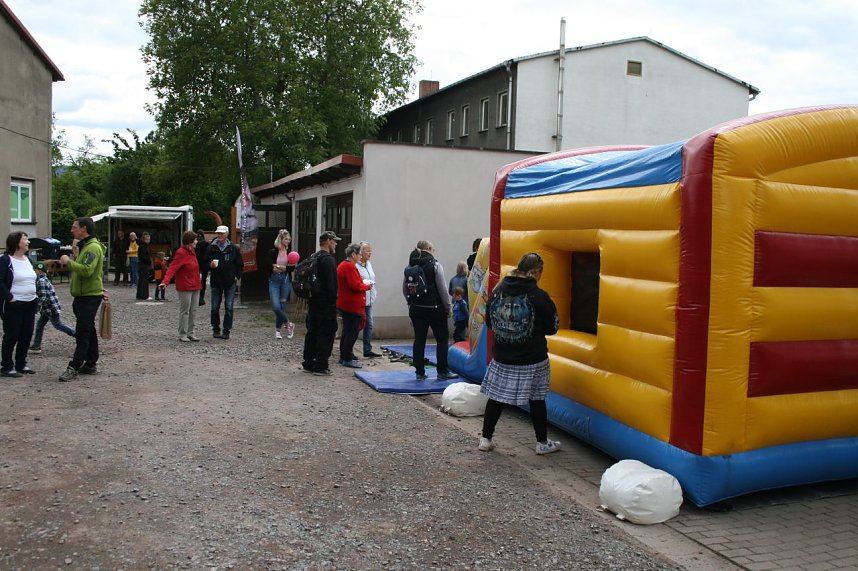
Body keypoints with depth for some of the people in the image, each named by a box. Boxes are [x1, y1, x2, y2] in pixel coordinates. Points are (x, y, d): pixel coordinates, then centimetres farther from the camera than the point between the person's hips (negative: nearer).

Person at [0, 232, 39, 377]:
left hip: (30, 304, 7)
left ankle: (21, 364, 21)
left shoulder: (28, 259, 13)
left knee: (27, 335, 10)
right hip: (14, 305, -7)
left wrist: (35, 297, 12)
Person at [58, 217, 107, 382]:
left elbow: (87, 270, -30)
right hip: (84, 296, 11)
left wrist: (69, 261, -20)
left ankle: (74, 367, -7)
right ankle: (91, 364, 22)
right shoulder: (85, 246, 18)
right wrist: (100, 289, 19)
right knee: (88, 331, 15)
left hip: (89, 297, -11)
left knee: (82, 333, -8)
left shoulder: (93, 247, -17)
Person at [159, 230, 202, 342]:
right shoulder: (181, 253, -16)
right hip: (185, 288, -8)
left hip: (195, 286, 8)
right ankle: (183, 334, 9)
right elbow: (172, 268, -26)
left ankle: (191, 333, 19)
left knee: (193, 311, 11)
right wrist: (165, 282, -38)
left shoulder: (192, 251, 11)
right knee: (185, 311, 0)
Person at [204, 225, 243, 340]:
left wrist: (237, 276, -1)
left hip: (230, 282, -1)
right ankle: (215, 329, 18)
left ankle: (226, 331, 5)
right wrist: (210, 265, -13)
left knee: (229, 308, -1)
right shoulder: (211, 248, 2)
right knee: (215, 308, 6)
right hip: (215, 282, 1)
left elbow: (240, 264, 8)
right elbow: (205, 263, 8)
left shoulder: (234, 248, 2)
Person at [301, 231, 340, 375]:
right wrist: (333, 302, -15)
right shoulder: (328, 259, -15)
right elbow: (331, 284, -20)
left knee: (312, 332, 14)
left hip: (313, 302, 9)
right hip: (325, 304, -9)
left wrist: (309, 299, 19)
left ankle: (308, 364, 20)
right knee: (326, 334, -3)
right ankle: (320, 367, -1)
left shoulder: (313, 258, 14)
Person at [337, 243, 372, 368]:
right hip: (353, 305, -11)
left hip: (344, 304, 11)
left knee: (347, 331, 17)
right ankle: (348, 359, -1)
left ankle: (344, 356, 24)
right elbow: (355, 286, -24)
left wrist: (362, 283, 10)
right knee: (353, 332, -5)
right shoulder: (350, 267, -18)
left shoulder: (342, 265, 15)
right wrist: (367, 286, -7)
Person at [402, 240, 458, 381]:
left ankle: (420, 372, 10)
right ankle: (442, 372, 9)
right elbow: (442, 288, -10)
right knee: (442, 339, 6)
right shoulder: (435, 265, -9)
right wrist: (448, 307, -2)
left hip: (416, 309, 5)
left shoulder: (410, 266, 6)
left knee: (419, 340, 8)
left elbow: (405, 289, 10)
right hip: (434, 308, -5)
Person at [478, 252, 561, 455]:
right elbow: (552, 328, -4)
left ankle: (486, 439, 19)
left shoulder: (497, 291, -2)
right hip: (532, 360, -3)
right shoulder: (539, 296, -14)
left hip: (502, 358, 3)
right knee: (536, 399, 10)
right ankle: (542, 443, 23)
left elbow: (489, 322, 8)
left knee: (496, 396, 11)